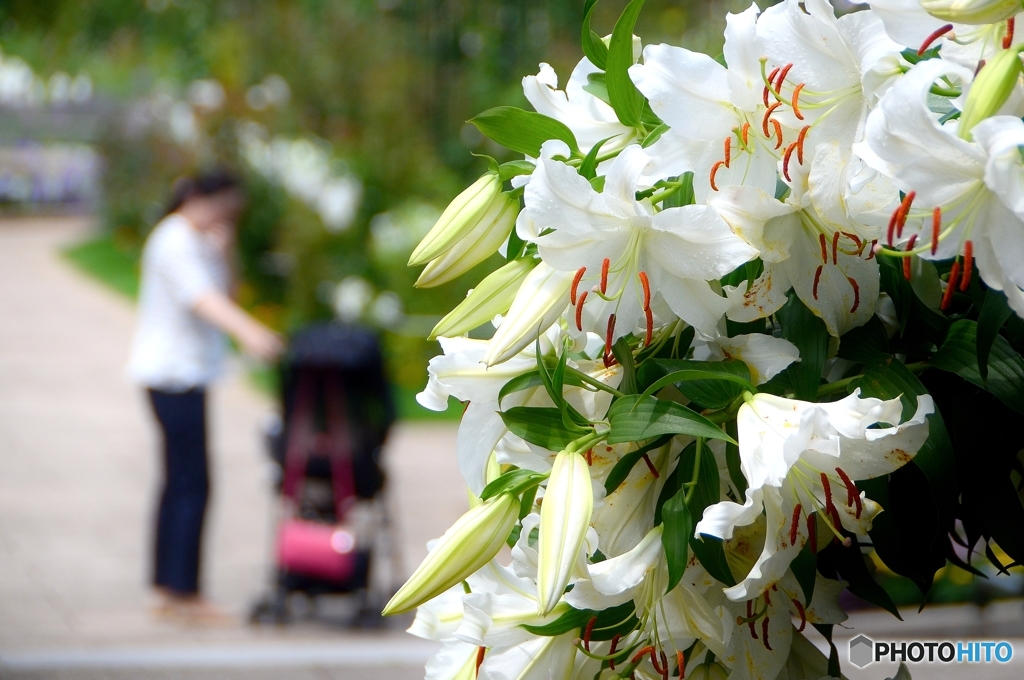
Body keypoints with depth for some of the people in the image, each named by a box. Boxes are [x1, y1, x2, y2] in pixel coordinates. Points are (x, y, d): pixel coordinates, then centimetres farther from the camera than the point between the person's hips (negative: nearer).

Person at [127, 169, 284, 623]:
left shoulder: (198, 240, 16)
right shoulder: (175, 241, -16)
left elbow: (222, 291, 11)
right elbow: (201, 296, -32)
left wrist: (225, 251, -6)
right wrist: (248, 331, -47)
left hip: (184, 371, 11)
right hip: (173, 373, -11)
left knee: (180, 482, 12)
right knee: (191, 483, -12)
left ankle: (168, 590, 16)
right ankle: (182, 592, -13)